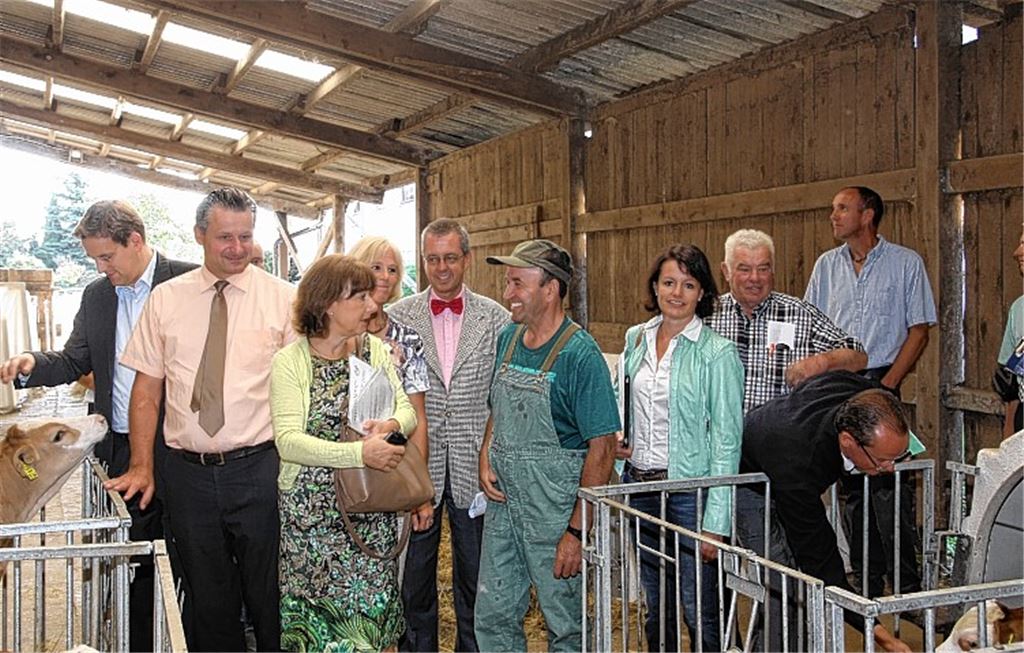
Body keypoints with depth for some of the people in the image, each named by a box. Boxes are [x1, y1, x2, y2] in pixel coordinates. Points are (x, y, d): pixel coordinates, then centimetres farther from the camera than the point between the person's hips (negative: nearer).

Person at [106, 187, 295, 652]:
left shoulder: (283, 299, -2)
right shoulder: (165, 299, 5)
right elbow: (147, 389, 7)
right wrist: (141, 467, 1)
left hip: (258, 469, -2)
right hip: (188, 471, 2)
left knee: (267, 593, 9)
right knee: (206, 596, 15)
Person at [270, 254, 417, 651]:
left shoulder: (375, 349, 6)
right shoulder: (290, 361, -8)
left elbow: (407, 411, 5)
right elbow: (288, 440, -17)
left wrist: (393, 424, -19)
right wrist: (360, 453, -27)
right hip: (314, 513, -3)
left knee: (372, 611, 6)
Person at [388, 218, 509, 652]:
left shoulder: (495, 318, 2)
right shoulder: (397, 316, 2)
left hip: (474, 466, 0)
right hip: (416, 464, 0)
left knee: (474, 572, 11)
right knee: (415, 570, 12)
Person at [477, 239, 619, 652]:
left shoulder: (580, 354, -16)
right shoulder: (508, 338, 5)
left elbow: (602, 448, -17)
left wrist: (577, 530, -19)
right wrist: (485, 459, 0)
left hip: (554, 510, -6)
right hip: (502, 502, 7)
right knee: (493, 618, 15)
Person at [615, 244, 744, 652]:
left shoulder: (717, 353, -11)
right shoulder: (636, 339, 6)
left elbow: (727, 439, -12)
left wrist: (715, 520, -16)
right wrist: (617, 444, 4)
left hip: (690, 489, -5)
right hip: (640, 485, 5)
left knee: (699, 611, 0)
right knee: (656, 607, 17)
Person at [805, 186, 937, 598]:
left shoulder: (906, 263, 0)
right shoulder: (827, 265, 11)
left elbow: (919, 330, -2)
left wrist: (886, 385, -10)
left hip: (881, 383, -4)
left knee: (889, 487, -9)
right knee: (852, 488, 8)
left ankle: (907, 587, 2)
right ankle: (866, 583, 19)